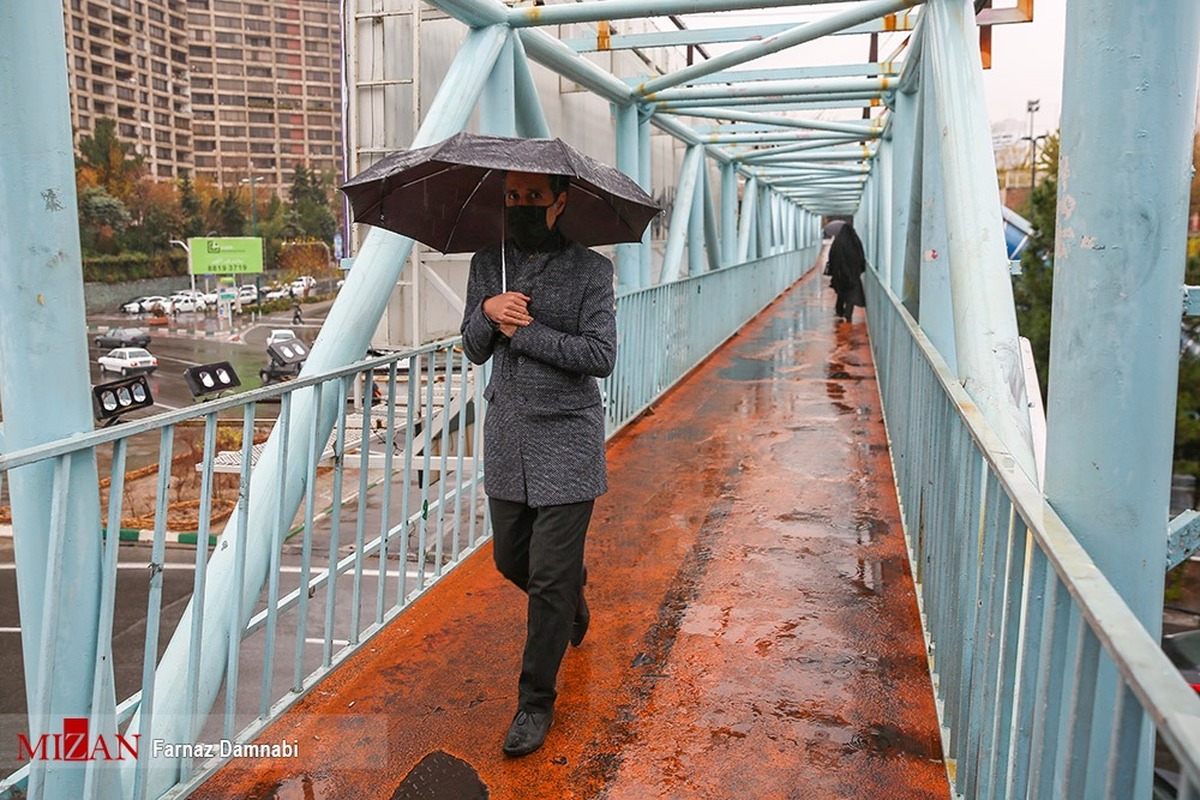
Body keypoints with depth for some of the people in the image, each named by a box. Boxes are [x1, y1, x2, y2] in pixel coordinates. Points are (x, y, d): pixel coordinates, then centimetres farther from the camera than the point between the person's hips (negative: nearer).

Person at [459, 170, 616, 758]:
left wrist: (524, 331, -15)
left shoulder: (590, 270, -5)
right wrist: (487, 312, -12)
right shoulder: (487, 265, 9)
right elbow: (473, 351, 9)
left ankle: (536, 703, 14)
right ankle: (574, 596, 49)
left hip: (567, 440, -5)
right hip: (506, 436, 5)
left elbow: (601, 356, -14)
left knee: (550, 577, -2)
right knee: (510, 560, 16)